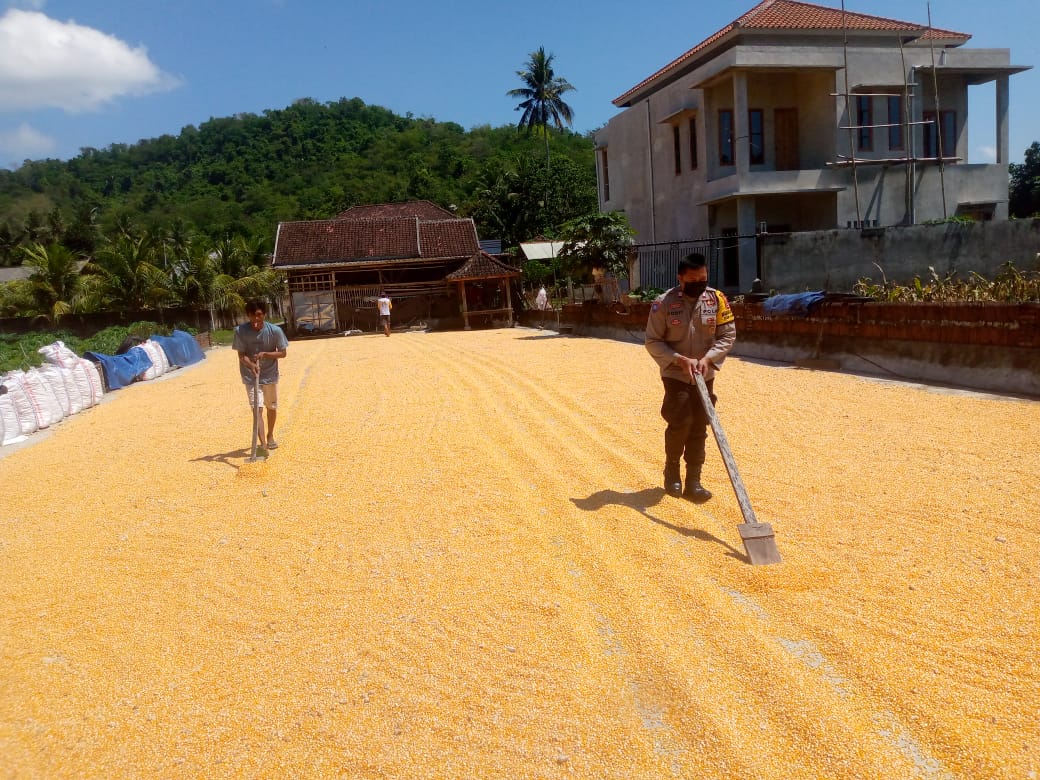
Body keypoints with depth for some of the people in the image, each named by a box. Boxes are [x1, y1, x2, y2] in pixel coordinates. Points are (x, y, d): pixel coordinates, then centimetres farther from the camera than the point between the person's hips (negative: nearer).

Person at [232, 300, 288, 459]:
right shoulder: (240, 331, -15)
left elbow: (282, 353, -8)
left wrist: (264, 354, -24)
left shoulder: (275, 331, -15)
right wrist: (252, 365, -31)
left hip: (270, 375, 2)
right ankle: (263, 445, -19)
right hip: (250, 376, -2)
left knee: (272, 407, 16)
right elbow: (241, 355, -11)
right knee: (257, 409, -13)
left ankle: (270, 436, 40)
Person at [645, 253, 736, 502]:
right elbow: (652, 341, -7)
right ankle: (671, 470, 15)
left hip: (705, 377, 3)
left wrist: (708, 358, -15)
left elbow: (728, 335, 0)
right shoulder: (664, 303, -11)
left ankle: (693, 481, 13)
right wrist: (680, 359, -18)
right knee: (680, 423, -10)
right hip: (675, 376, -3)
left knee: (699, 428, 5)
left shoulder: (717, 299, -5)